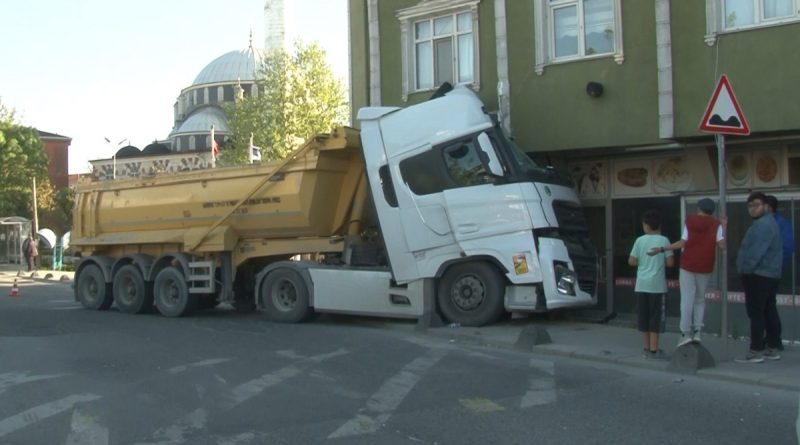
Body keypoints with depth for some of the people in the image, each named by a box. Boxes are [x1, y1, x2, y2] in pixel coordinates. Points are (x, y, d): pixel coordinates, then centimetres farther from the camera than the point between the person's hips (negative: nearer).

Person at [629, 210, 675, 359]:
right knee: (656, 317, 2)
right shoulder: (663, 240, -4)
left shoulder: (640, 240, 1)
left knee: (644, 316, 11)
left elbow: (631, 261, 1)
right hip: (657, 285, -3)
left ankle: (647, 347, 20)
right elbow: (670, 262, -7)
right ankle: (653, 350, 2)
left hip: (641, 284, 3)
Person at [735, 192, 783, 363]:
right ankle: (772, 349, 18)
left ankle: (756, 351, -8)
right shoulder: (766, 222, 18)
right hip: (769, 275, 11)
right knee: (769, 312, 12)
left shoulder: (763, 224, -17)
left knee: (756, 313, -9)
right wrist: (746, 270, 17)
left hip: (758, 276, -11)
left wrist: (745, 269, -15)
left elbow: (756, 252, -25)